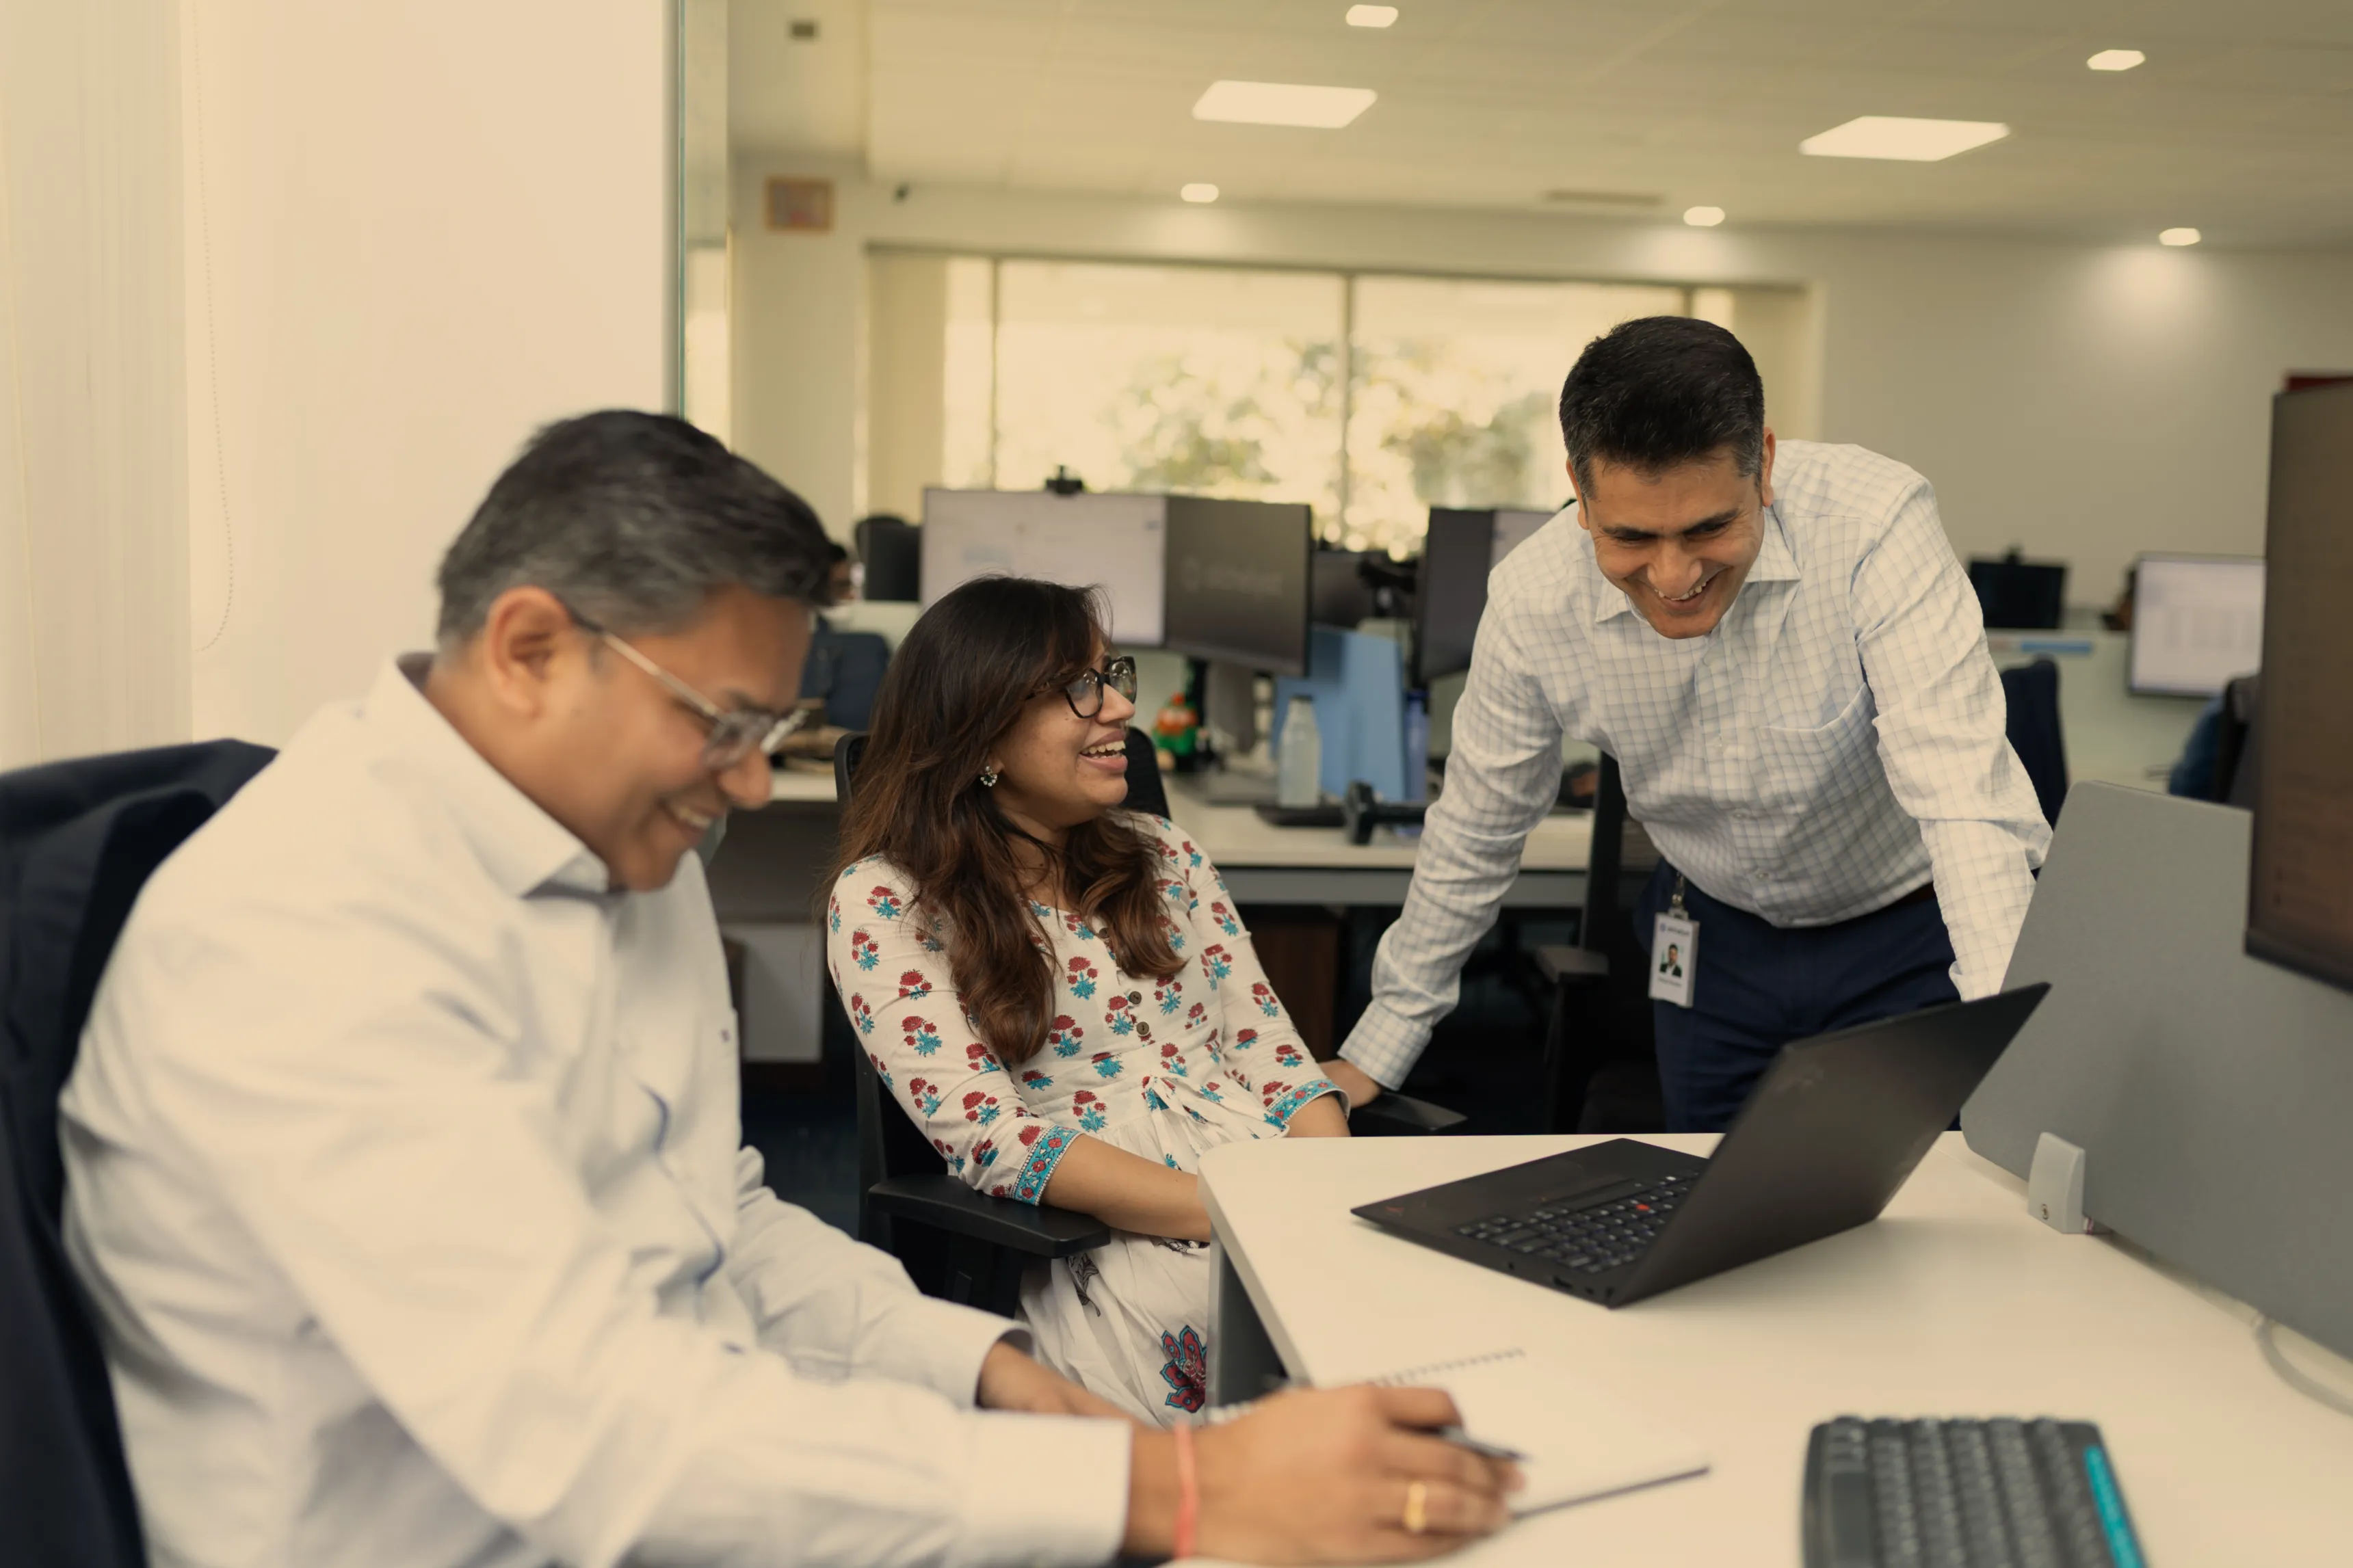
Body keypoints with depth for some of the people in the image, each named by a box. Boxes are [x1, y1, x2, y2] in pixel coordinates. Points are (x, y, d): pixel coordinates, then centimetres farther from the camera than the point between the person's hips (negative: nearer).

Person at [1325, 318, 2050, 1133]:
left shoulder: (1874, 523, -29)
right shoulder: (1533, 600, -19)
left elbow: (1962, 790, -35)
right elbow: (1473, 837, -4)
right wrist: (1375, 1051, 3)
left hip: (1913, 923, -2)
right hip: (1719, 935, 3)